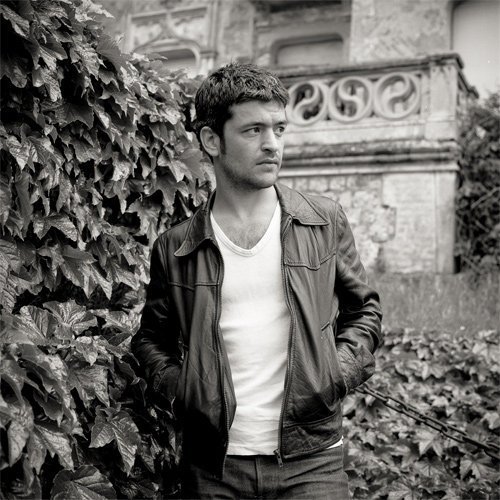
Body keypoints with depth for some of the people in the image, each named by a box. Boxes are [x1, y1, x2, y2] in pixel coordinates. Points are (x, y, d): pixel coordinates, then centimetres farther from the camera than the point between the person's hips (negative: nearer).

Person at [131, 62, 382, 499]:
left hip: (312, 461, 0)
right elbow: (151, 337, 14)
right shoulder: (175, 248, 1)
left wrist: (341, 369, -4)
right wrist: (175, 387, -3)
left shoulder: (325, 222, 2)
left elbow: (364, 309, 12)